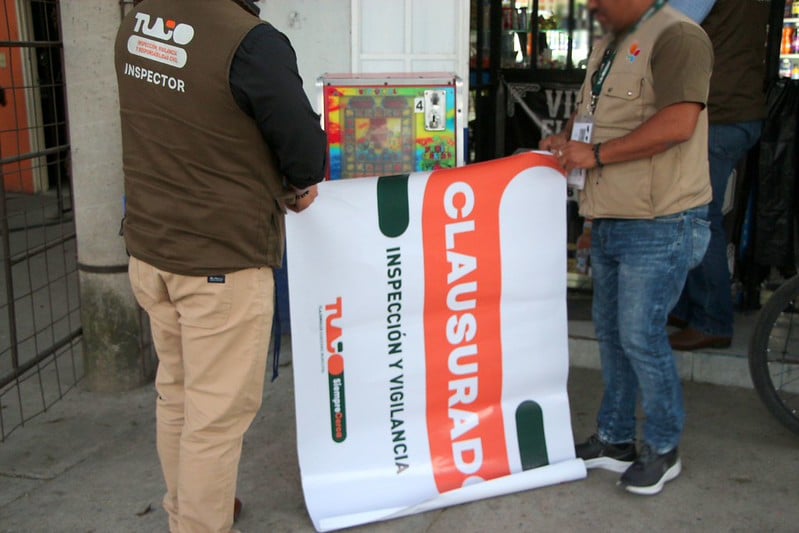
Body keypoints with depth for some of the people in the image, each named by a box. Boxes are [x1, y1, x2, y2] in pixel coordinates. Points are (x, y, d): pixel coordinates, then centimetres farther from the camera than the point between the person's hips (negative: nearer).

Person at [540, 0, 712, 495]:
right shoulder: (609, 45, 16)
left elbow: (678, 123, -25)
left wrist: (596, 154, -21)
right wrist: (565, 138, 10)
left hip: (659, 226, -9)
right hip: (610, 222, 9)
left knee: (641, 335, -4)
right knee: (611, 332, 15)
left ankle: (664, 449, 16)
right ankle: (615, 440, 29)